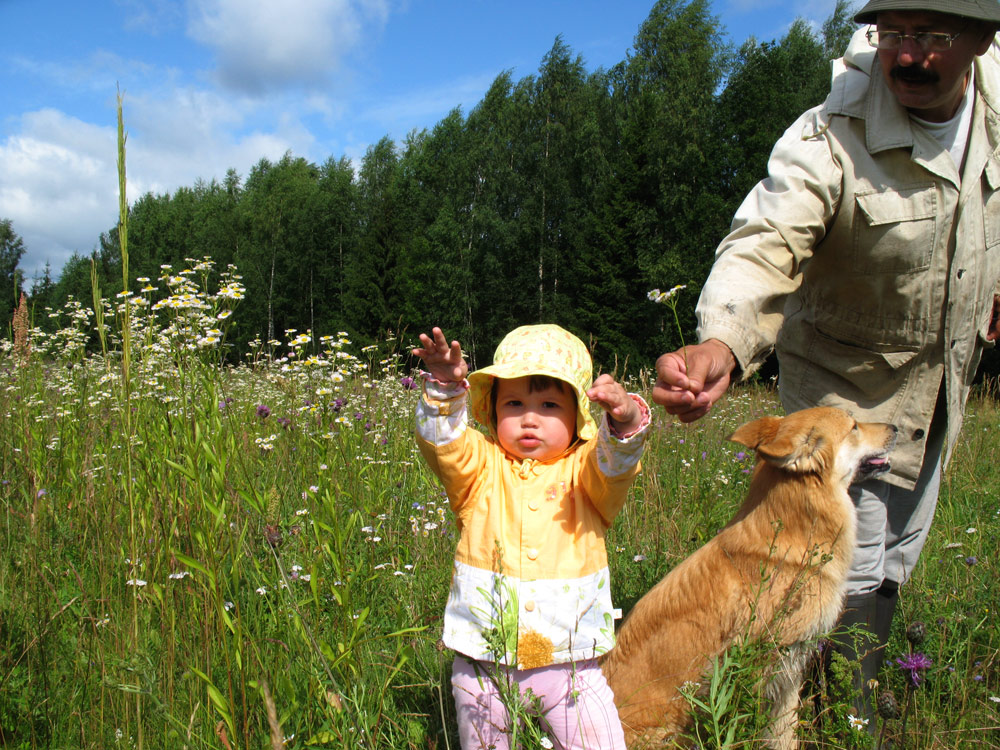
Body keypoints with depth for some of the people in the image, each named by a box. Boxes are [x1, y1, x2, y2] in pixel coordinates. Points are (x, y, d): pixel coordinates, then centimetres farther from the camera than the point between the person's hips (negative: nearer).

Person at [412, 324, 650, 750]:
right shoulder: (481, 467, 0)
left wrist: (625, 421, -42)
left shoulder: (584, 471, -1)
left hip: (567, 658, -1)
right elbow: (440, 440, -16)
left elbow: (617, 463, -21)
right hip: (483, 657, 1)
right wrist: (445, 389, -34)